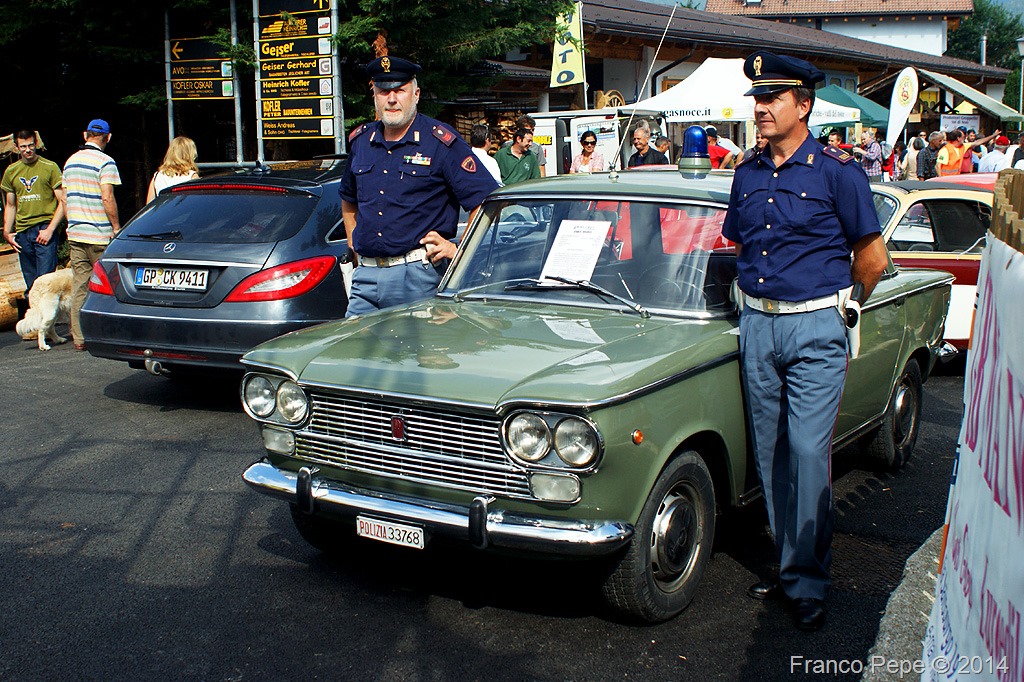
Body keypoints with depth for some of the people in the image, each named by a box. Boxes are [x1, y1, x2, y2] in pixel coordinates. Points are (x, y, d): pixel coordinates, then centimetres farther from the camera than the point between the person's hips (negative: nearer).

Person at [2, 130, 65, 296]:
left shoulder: (50, 167, -1)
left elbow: (63, 202, -3)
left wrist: (49, 230, -11)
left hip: (45, 229, -5)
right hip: (22, 233, 5)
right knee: (30, 285, 7)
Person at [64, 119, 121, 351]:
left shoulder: (70, 161, 14)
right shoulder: (105, 162, -9)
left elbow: (65, 197, 16)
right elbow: (107, 198, -16)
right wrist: (116, 227, -8)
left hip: (75, 233, 6)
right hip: (99, 234, -6)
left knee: (79, 284, 6)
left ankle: (79, 337, 7)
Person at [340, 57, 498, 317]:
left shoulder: (442, 141, -4)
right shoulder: (360, 140, 12)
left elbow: (488, 200, -7)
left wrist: (459, 249, -9)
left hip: (420, 276, -5)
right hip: (366, 275, 5)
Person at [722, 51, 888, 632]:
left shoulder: (837, 170, -6)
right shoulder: (748, 174, 10)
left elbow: (873, 258, -1)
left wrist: (838, 303, 9)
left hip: (815, 328, -5)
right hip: (757, 326, 6)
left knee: (809, 453, -8)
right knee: (771, 453, 9)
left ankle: (809, 581, 3)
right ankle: (791, 562, 23)